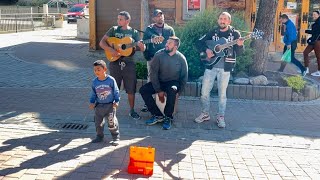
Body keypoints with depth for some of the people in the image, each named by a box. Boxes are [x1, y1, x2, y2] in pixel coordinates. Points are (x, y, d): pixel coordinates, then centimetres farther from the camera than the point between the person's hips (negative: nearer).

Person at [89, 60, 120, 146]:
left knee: (112, 122, 0)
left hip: (110, 105, -4)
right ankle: (99, 136, 32)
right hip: (99, 106, 4)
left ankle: (116, 137, 14)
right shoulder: (94, 82, -1)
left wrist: (116, 101, -8)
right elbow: (93, 94, 9)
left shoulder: (111, 80, -12)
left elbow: (116, 91, -4)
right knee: (98, 122, 13)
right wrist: (92, 102, 0)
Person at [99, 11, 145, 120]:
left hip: (129, 64, 0)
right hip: (115, 63, 0)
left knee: (131, 89, 3)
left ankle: (132, 110, 19)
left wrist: (142, 46, -23)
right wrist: (111, 50, -17)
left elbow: (142, 48, 1)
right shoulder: (114, 30, 4)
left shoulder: (134, 32, 4)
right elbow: (102, 42, 0)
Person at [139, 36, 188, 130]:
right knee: (143, 90, -19)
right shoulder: (159, 55, -11)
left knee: (172, 90, -37)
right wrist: (158, 90, -16)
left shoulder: (181, 58, -10)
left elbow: (184, 77, -2)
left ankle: (168, 118, -18)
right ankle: (158, 115, -10)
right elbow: (153, 73, -11)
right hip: (159, 81, 3)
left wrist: (178, 90, -13)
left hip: (173, 82, -2)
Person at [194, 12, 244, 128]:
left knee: (222, 93, 4)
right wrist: (206, 50, -10)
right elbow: (198, 43, 8)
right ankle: (205, 114, 20)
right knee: (204, 91, 3)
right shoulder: (212, 33, 7)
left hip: (225, 67, -2)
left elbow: (239, 53, -5)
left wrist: (239, 45, -27)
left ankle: (220, 117, 16)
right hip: (210, 66, 2)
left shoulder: (235, 34, 1)